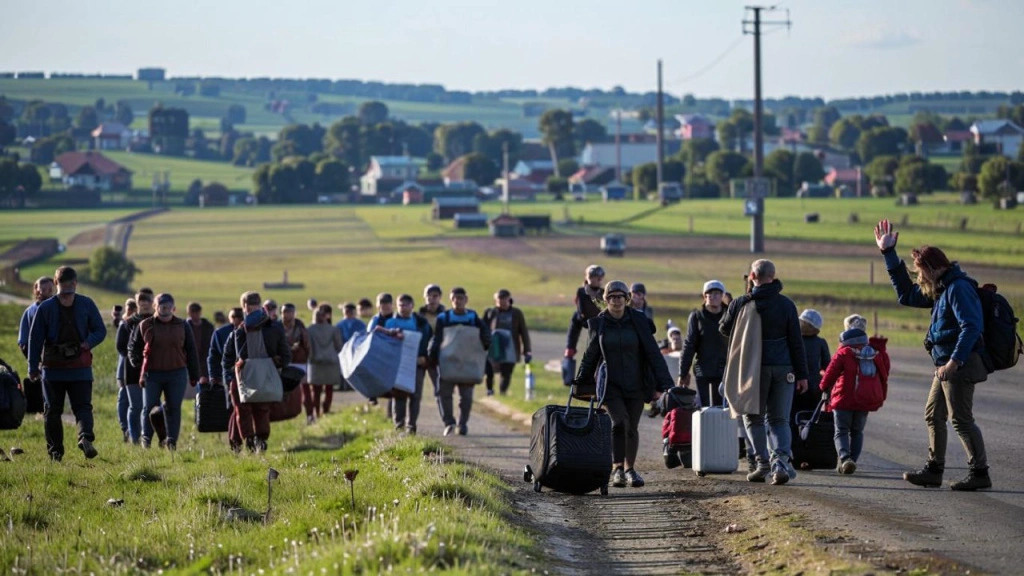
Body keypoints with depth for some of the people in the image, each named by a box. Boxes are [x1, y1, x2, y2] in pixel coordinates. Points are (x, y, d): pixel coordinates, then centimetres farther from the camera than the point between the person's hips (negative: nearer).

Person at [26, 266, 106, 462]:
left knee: (83, 406, -14)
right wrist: (33, 367, -2)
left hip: (80, 367, 0)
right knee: (52, 410, 4)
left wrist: (89, 343, -16)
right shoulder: (45, 308, -1)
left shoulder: (86, 305, 2)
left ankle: (85, 438, -29)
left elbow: (100, 330, 6)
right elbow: (35, 338, 2)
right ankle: (55, 451, 9)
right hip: (53, 367, 0)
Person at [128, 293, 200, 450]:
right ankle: (146, 438, 7)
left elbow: (191, 352, 10)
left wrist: (194, 377, 7)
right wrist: (135, 361, -3)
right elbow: (133, 346, 15)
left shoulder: (182, 326, 6)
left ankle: (171, 441, 5)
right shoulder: (145, 326, 4)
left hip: (177, 374, 0)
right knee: (149, 408, -3)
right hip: (152, 374, 0)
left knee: (173, 408, 0)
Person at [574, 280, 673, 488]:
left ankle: (630, 469, 25)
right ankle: (617, 469, -14)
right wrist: (581, 383, 15)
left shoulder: (639, 320, -3)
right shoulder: (598, 323, -1)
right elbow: (590, 356, 10)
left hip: (636, 385, 1)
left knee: (632, 427, 8)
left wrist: (662, 384, -10)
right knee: (620, 422, -20)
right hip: (611, 385, -1)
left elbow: (653, 353, -5)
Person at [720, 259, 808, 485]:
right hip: (783, 369, 1)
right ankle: (782, 459, -16)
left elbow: (724, 329, 14)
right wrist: (802, 374, 5)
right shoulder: (786, 305, 1)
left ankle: (763, 462, 3)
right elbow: (796, 342, 1)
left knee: (754, 418, 12)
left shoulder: (740, 304, -2)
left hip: (754, 369, -1)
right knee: (780, 420, 6)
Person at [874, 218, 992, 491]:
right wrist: (889, 254, 25)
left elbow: (971, 325, -25)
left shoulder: (959, 288, -15)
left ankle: (980, 472, -8)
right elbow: (906, 294, 28)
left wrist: (955, 362, -30)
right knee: (933, 415, 16)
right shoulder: (940, 289, 17)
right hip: (946, 365, 11)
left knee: (961, 418, -10)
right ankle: (934, 469, 22)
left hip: (960, 365, -11)